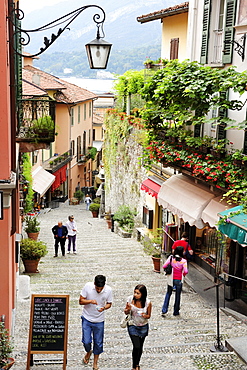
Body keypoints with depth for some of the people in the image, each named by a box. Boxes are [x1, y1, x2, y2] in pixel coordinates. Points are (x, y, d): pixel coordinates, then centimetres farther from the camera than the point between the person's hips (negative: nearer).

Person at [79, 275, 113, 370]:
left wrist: (104, 308, -23)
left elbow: (109, 304, -1)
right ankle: (88, 352, 35)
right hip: (87, 318, -1)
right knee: (86, 341, -1)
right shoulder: (88, 286, -18)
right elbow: (80, 301, -11)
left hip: (99, 320, 1)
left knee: (98, 343, 10)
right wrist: (90, 301, -30)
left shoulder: (108, 290, -16)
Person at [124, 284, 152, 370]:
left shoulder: (148, 303, -19)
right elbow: (126, 312, -3)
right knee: (136, 347, -12)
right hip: (133, 326, -1)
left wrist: (145, 315, -26)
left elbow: (149, 315, -3)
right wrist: (128, 309, -26)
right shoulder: (130, 299, -17)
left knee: (140, 347, 15)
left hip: (143, 327, 1)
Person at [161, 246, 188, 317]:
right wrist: (183, 274, 1)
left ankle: (164, 311, 11)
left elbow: (164, 266, -13)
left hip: (171, 279, 2)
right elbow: (185, 271, -21)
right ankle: (176, 312, 26)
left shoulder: (171, 257, -8)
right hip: (179, 280, -2)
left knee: (168, 293, 18)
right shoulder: (183, 261, -14)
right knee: (178, 295, 15)